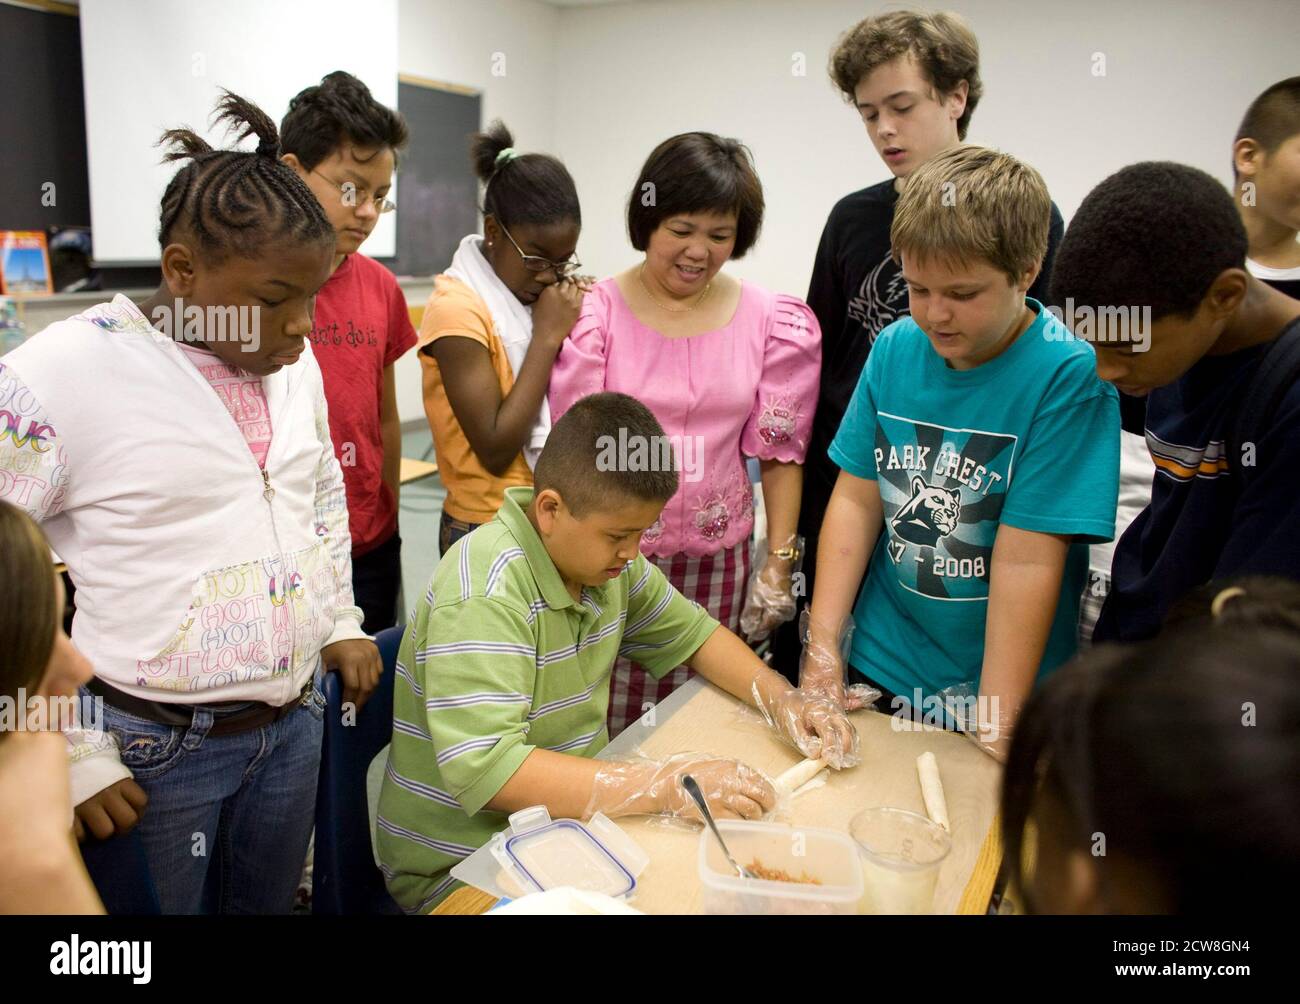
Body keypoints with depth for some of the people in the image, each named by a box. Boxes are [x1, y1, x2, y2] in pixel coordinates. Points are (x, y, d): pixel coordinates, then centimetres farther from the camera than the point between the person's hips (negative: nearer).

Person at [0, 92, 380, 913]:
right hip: (155, 750, -5)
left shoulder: (294, 362, 2)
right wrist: (72, 755, -12)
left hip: (294, 723, 5)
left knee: (269, 903, 21)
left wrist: (341, 623, 11)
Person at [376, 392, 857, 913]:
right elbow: (484, 769, -33)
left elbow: (690, 632, 12)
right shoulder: (486, 591, -26)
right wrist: (667, 786, -32)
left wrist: (780, 698, -4)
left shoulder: (603, 554, -2)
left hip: (571, 811, 7)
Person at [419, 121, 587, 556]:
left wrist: (573, 321, -4)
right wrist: (548, 335, -19)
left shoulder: (540, 291, 4)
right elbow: (494, 452, -21)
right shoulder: (457, 308, -16)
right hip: (488, 530, -6)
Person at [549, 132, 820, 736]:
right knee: (604, 724, 5)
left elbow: (780, 455, 5)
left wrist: (779, 562, 2)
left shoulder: (775, 323, 1)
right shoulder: (594, 313, -4)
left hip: (716, 562, 2)